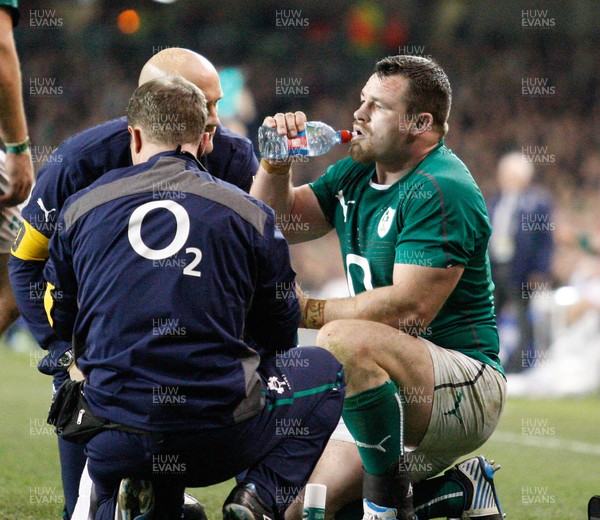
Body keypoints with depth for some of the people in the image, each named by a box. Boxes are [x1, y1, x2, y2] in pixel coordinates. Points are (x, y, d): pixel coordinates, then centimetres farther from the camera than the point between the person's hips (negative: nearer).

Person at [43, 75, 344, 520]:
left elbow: (59, 320, 19)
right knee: (324, 369, 25)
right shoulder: (250, 214, 3)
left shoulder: (80, 208, 7)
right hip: (221, 442, -2)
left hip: (112, 445, 2)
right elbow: (280, 335, 13)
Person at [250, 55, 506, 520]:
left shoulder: (441, 191, -16)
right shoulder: (355, 176, 12)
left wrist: (306, 311, -20)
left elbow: (411, 308, -24)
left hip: (467, 389, -9)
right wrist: (276, 161, -1)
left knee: (342, 340, -36)